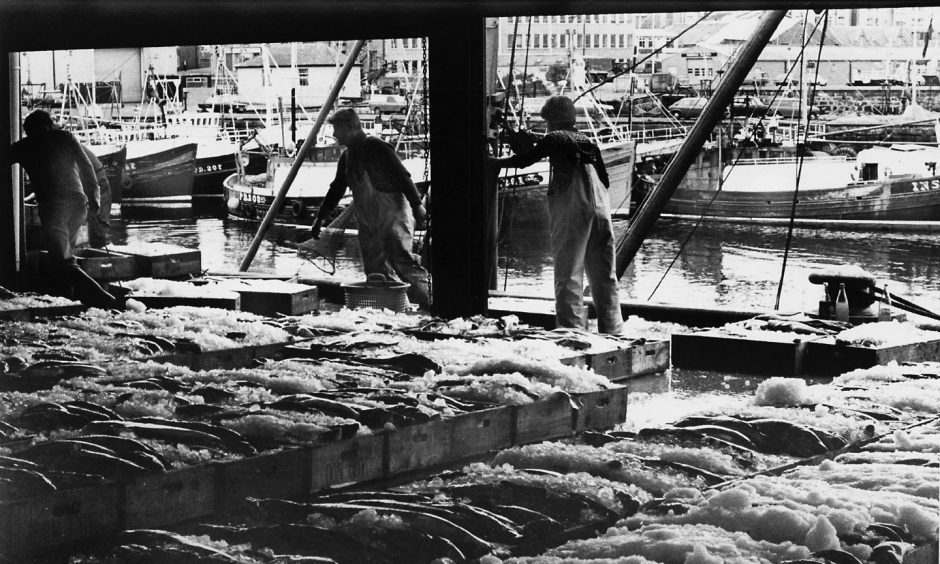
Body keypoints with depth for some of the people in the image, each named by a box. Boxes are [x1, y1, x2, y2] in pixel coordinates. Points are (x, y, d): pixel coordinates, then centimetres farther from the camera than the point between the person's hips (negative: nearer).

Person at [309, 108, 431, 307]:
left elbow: (402, 176, -12)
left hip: (393, 214, -8)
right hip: (368, 222, 8)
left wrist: (416, 204, -18)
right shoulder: (346, 157, 16)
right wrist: (319, 219, 24)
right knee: (375, 268, 2)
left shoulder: (376, 147, -8)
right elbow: (335, 191, 25)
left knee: (401, 259, -18)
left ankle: (427, 300, -18)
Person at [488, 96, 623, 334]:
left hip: (571, 210, -6)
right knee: (605, 275, 8)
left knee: (568, 274, -5)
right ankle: (612, 330, 10)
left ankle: (572, 329, -11)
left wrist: (493, 161, 13)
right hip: (601, 210, 6)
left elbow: (524, 160, 0)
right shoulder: (586, 141, 20)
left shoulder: (555, 139, 3)